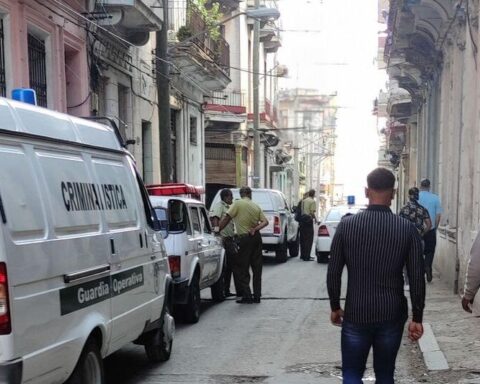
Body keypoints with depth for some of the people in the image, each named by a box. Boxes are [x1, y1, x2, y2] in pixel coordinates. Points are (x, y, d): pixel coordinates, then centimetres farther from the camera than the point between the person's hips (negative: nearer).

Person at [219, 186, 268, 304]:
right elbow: (265, 221, 0)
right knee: (257, 268, 12)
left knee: (242, 269, 2)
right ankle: (257, 296, 15)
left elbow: (226, 218, -11)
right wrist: (256, 228, -9)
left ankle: (247, 296, -3)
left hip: (245, 238, -6)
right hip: (256, 237, 6)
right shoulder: (256, 206, 10)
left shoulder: (238, 204, -7)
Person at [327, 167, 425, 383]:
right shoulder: (407, 229, -6)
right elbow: (417, 278, -5)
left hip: (356, 314, -1)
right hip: (392, 316, 1)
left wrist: (335, 307, 11)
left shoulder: (346, 225, -6)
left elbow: (333, 273, -3)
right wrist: (417, 318, 4)